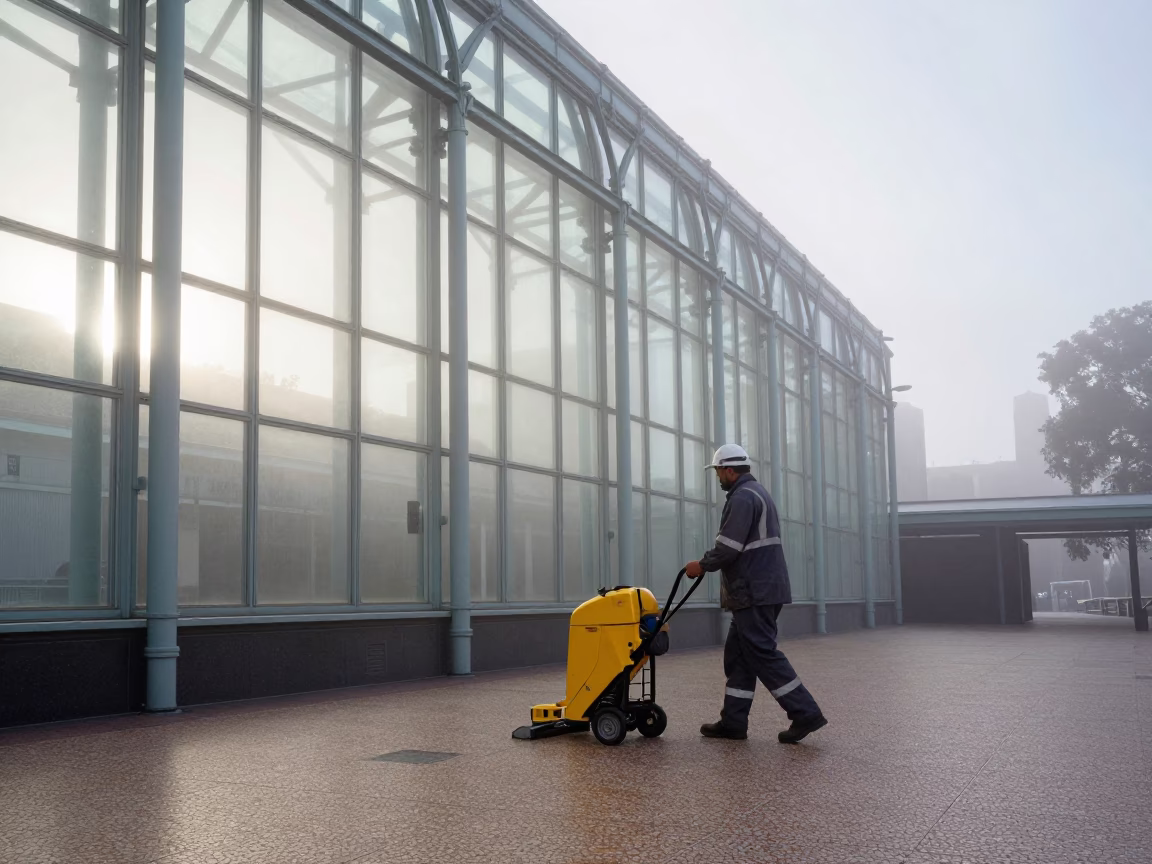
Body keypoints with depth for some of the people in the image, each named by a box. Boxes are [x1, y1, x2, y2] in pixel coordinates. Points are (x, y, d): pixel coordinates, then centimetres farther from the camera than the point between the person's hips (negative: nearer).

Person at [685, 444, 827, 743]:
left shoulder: (742, 497, -14)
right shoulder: (758, 493, 21)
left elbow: (729, 547, -21)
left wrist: (702, 565, -6)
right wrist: (709, 564, 18)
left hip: (753, 593, -11)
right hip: (762, 589, 11)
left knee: (763, 654, -8)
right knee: (738, 654, 12)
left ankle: (805, 713, -7)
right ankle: (733, 722, 14)